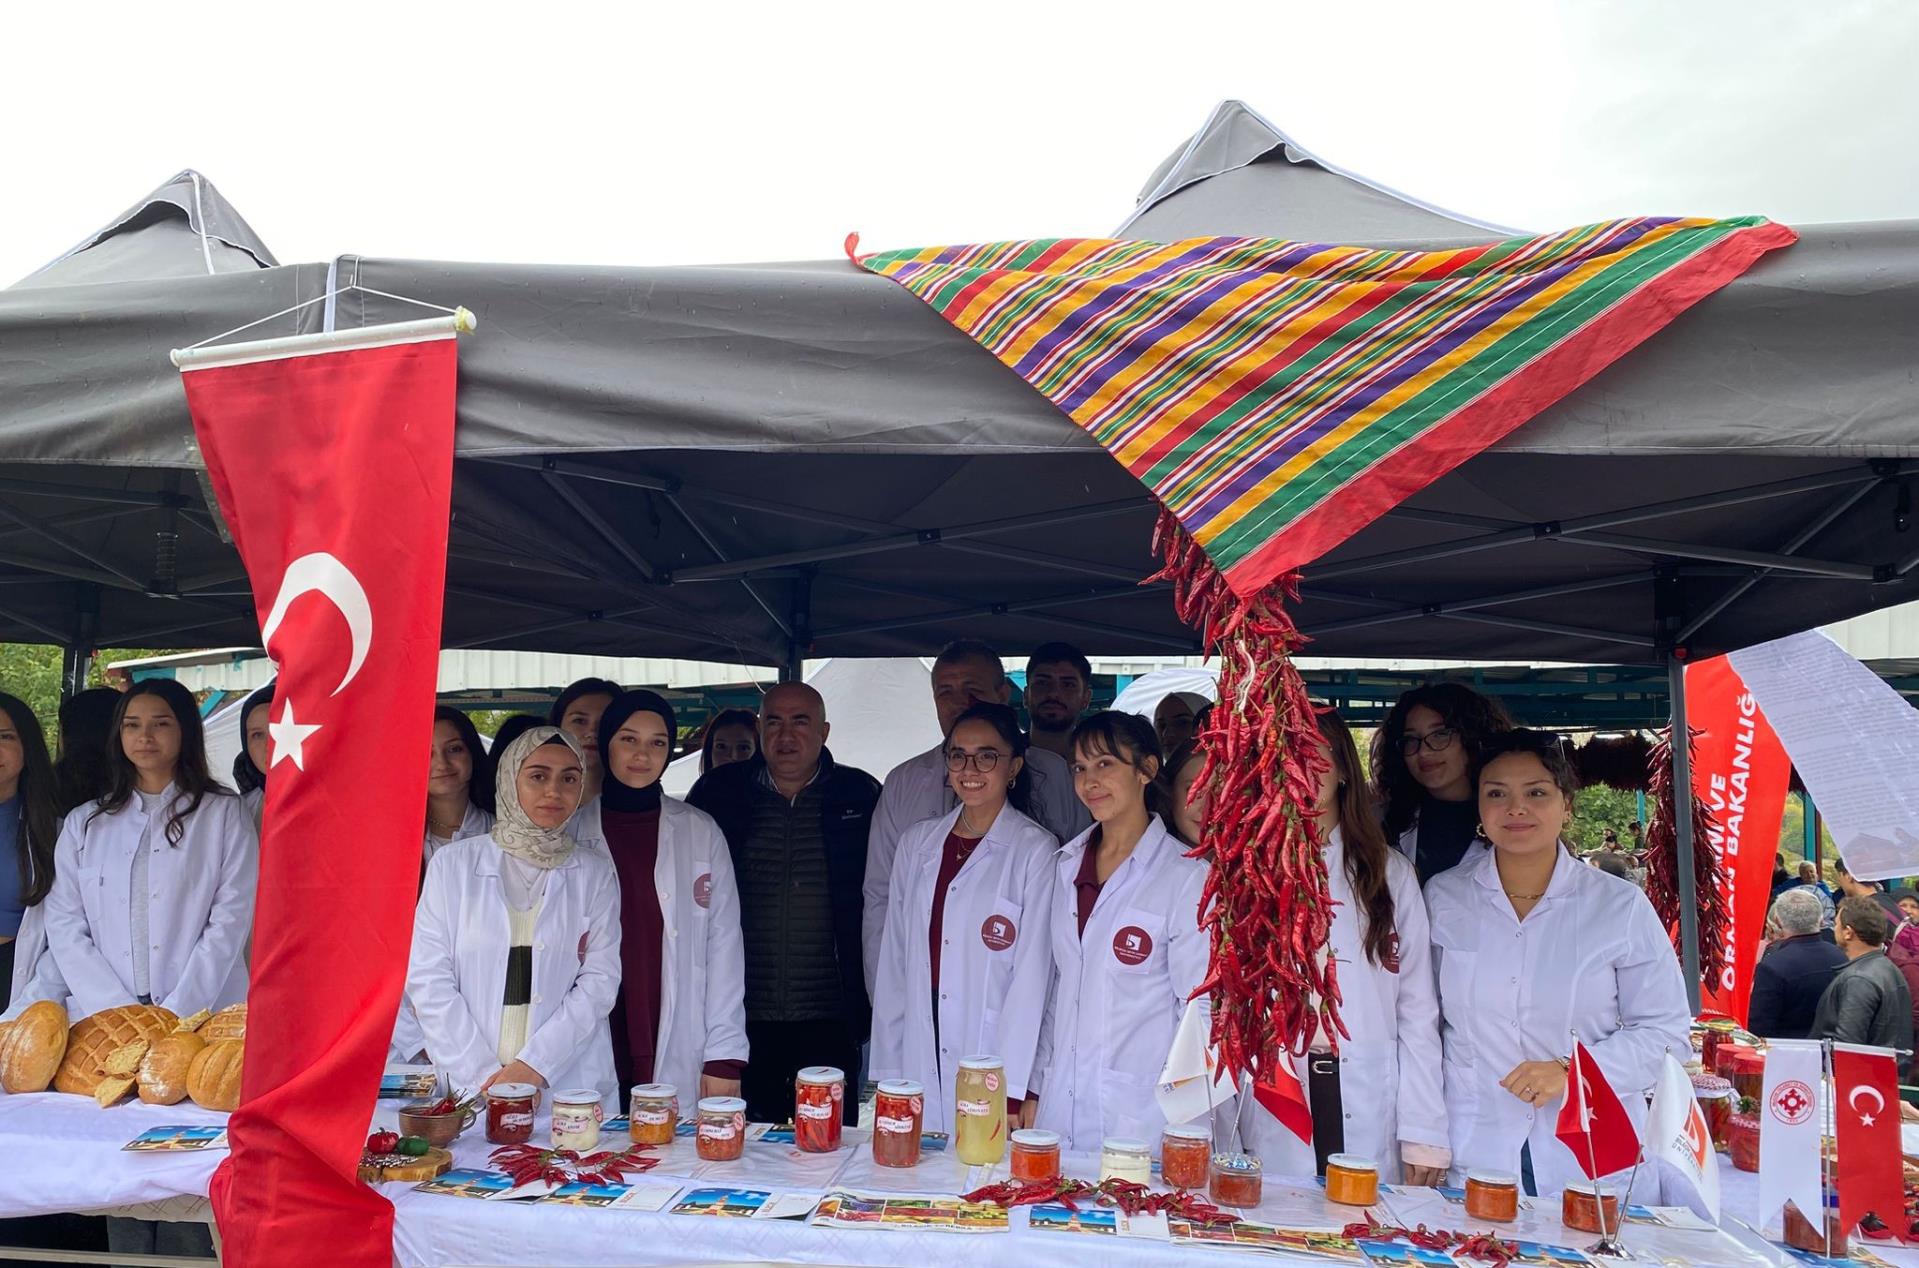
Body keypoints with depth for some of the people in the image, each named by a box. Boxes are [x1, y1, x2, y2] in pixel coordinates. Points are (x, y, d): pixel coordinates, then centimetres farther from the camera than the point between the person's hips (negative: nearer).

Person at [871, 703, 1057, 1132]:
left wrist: (1009, 1095, -11)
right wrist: (886, 1075, 7)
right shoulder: (918, 842, 9)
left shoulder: (1037, 850, -5)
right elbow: (893, 961, 10)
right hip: (918, 1064, 4)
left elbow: (1032, 976, -8)